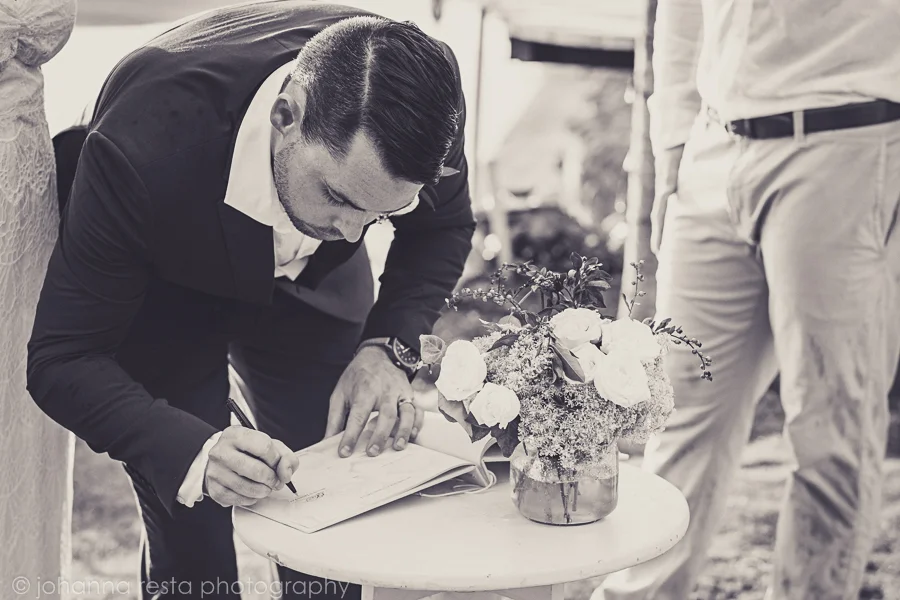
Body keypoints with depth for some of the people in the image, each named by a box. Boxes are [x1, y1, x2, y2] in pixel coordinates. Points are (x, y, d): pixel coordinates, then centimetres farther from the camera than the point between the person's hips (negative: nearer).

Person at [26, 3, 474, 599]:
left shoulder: (424, 99, -31)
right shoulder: (142, 146, -41)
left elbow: (444, 226, -8)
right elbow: (62, 360, -32)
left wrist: (388, 346, -25)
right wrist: (194, 453, -49)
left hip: (311, 285, 3)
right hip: (163, 291, -3)